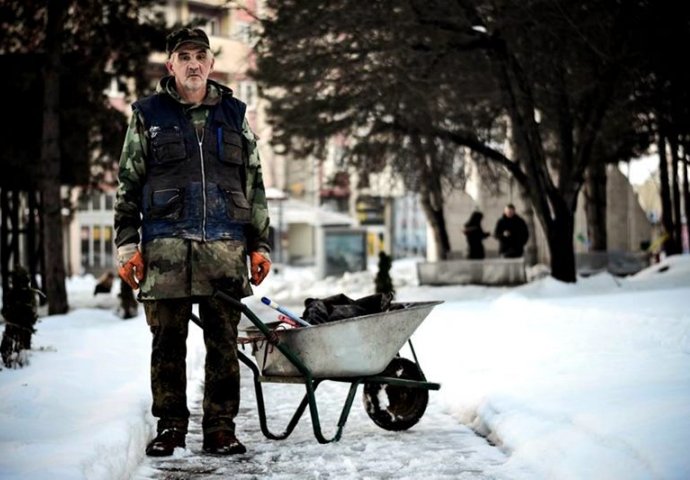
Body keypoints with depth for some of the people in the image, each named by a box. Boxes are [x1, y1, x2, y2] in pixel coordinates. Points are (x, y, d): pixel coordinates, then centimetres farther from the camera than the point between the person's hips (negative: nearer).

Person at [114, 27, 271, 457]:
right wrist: (128, 245, 0)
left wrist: (260, 245, 10)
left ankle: (221, 427, 10)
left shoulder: (234, 115, 15)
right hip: (166, 243, -1)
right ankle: (170, 426, 13)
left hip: (226, 247, 1)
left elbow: (255, 185, 16)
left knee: (224, 341, 2)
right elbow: (128, 185, 9)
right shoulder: (148, 115, 10)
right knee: (168, 340, 2)